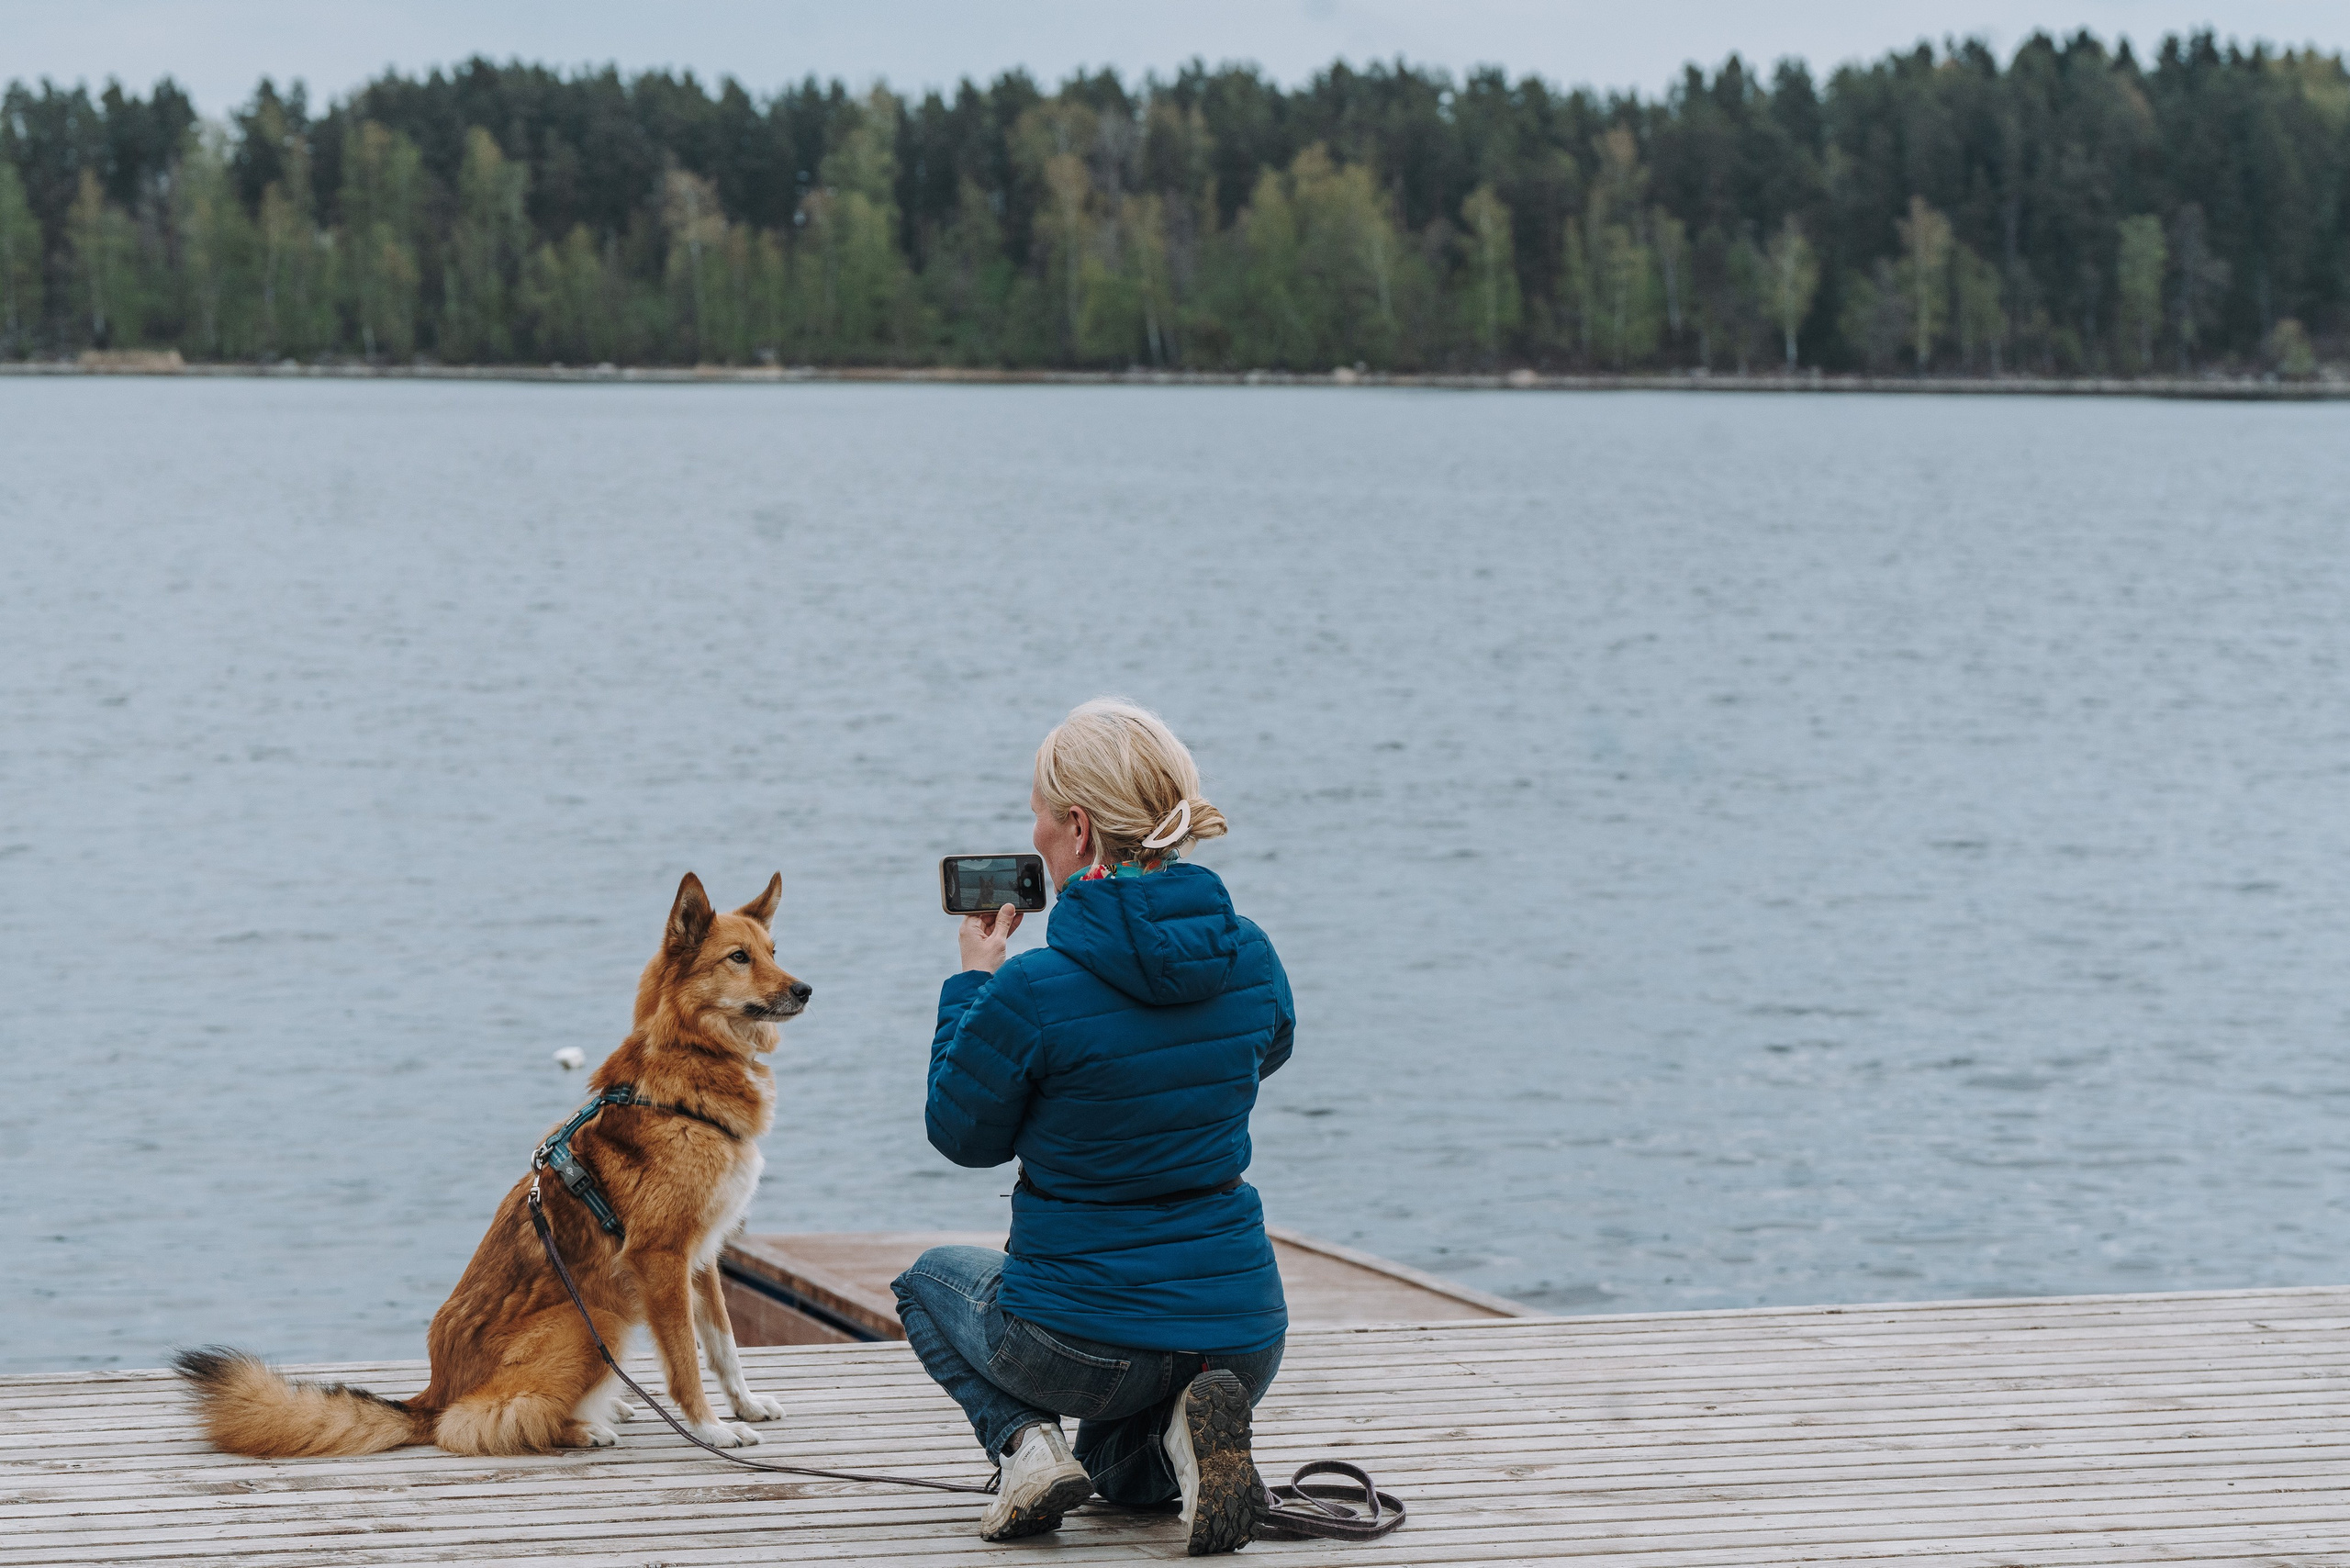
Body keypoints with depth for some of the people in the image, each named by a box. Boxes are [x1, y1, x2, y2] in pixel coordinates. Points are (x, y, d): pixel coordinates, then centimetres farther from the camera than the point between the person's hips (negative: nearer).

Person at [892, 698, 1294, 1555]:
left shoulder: (1031, 992, -21)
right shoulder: (1250, 957, -6)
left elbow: (962, 1135, -2)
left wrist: (973, 980, 10)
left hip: (1081, 1344, -4)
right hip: (1243, 1337, 4)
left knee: (931, 1280, 31)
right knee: (1127, 1470, 37)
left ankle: (1027, 1443, 4)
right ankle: (1186, 1429, 0)